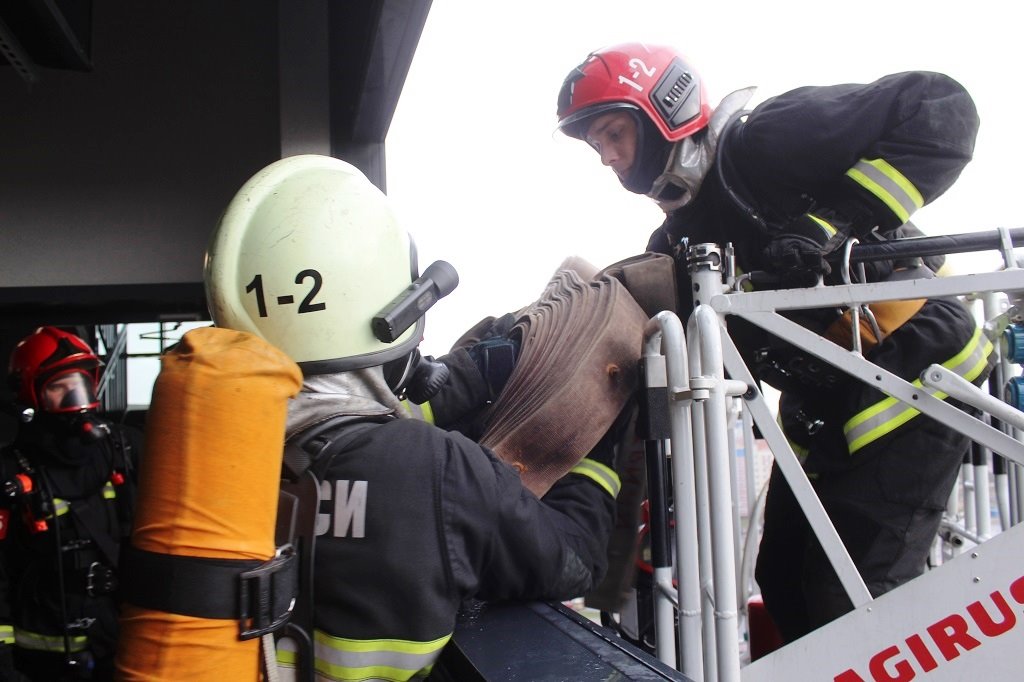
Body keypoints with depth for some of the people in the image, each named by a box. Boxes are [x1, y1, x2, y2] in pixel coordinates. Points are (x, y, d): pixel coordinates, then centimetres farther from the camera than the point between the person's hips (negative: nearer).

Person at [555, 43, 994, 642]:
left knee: (852, 595, -9)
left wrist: (832, 222, -31)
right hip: (823, 412, 8)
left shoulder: (764, 144, -16)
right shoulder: (677, 241, 9)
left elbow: (940, 109, -22)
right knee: (784, 583, 11)